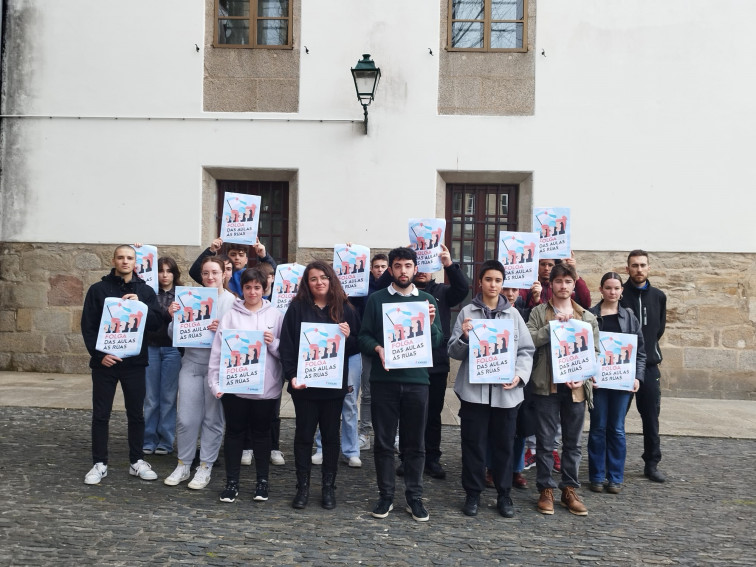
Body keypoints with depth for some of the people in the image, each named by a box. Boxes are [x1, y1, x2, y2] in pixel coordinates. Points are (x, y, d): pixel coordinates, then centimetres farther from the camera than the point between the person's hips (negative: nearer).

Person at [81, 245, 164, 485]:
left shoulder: (146, 291, 6)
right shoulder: (98, 289, 2)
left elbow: (157, 322, -2)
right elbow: (88, 326, -2)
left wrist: (140, 307, -16)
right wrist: (99, 354, -12)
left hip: (135, 362, 1)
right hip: (105, 362, -1)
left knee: (136, 414, 8)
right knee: (101, 415, 5)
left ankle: (137, 462, 20)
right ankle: (99, 464, 16)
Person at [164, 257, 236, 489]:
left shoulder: (232, 301, -4)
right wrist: (174, 317, -11)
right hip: (191, 363, 3)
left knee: (213, 418, 6)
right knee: (186, 418, 5)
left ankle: (205, 467, 19)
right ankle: (183, 465, 22)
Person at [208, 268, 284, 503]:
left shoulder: (275, 315, 4)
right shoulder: (231, 316, 2)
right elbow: (218, 350, -2)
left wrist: (273, 343, -14)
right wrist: (215, 382, -8)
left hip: (267, 387, 0)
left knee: (262, 433, 11)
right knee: (234, 432, 8)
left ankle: (262, 481, 23)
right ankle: (232, 482, 20)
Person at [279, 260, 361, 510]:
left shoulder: (345, 309, 4)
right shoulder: (297, 307, 0)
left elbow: (356, 347, 7)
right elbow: (286, 344, -4)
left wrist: (348, 337, -14)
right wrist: (291, 375, -14)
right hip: (304, 383, -1)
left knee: (331, 435, 9)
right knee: (304, 434, 7)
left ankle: (329, 487, 20)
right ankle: (302, 487, 18)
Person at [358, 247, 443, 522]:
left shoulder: (427, 300, 10)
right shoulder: (376, 299, 6)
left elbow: (438, 341, 5)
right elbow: (364, 336, 3)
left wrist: (431, 324, -15)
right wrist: (378, 348, -17)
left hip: (416, 379, 1)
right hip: (383, 379, -1)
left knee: (415, 443, 7)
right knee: (384, 441, 6)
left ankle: (414, 496, 18)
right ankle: (386, 495, 17)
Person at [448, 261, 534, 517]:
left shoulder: (513, 314, 8)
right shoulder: (467, 312, 3)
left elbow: (526, 349, 7)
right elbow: (454, 352, 2)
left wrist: (519, 374, -9)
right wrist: (464, 337, -18)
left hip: (506, 390, 1)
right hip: (474, 388, -1)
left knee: (504, 444, 9)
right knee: (474, 443, 5)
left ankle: (504, 495, 23)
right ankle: (473, 494, 18)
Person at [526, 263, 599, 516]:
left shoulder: (587, 317, 10)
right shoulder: (539, 312, 5)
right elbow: (529, 340, -10)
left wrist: (583, 377, -9)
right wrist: (554, 325, -16)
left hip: (576, 387, 2)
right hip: (547, 385, -2)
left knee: (573, 442, 10)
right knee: (545, 441, 4)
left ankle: (570, 490, 21)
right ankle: (545, 489, 15)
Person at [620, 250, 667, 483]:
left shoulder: (658, 296, 8)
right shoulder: (619, 295, -4)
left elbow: (659, 327, 17)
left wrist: (648, 348, 11)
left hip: (649, 364, 3)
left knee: (651, 416, 6)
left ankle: (652, 464, 17)